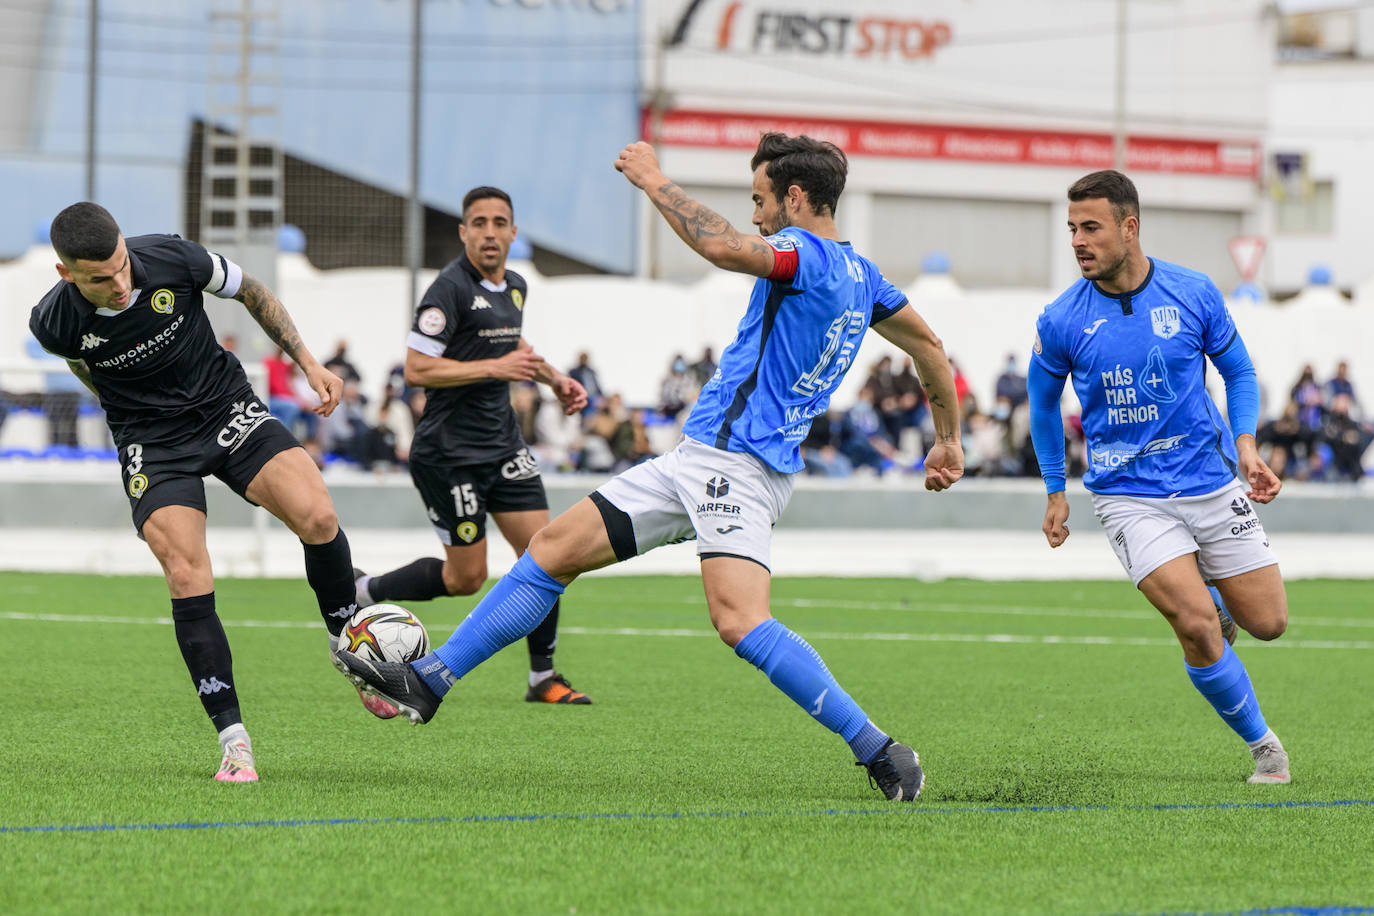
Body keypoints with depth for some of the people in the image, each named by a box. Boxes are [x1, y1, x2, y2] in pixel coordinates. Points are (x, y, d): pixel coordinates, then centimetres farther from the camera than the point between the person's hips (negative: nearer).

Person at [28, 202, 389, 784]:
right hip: (151, 444, -1)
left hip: (225, 404, 1)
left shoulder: (174, 259, -19)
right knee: (188, 578, -19)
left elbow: (252, 293, 1)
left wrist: (307, 362, -1)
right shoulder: (54, 322, -18)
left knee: (316, 518, -20)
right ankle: (233, 742, -10)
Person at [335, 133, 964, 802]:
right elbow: (928, 346, 26)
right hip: (698, 458, 11)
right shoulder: (858, 274, 17)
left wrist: (653, 179, -17)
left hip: (735, 464, -11)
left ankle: (879, 752, -20)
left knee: (741, 624, -27)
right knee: (554, 548, 9)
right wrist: (948, 439, 36)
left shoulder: (811, 255, -13)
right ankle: (427, 682, 12)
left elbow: (722, 247, -30)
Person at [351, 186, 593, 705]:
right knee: (466, 577, -3)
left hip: (502, 442, 8)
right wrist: (497, 368, -24)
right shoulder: (450, 289, -16)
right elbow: (417, 370, -21)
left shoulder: (515, 287, 10)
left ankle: (543, 677, 9)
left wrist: (553, 379, 18)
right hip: (449, 449, -7)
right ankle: (360, 593, 18)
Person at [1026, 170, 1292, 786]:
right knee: (1197, 627, -19)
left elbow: (1237, 369, 11)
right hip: (1128, 497, -2)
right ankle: (1261, 744, 1)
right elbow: (1043, 400, 12)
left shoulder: (1193, 294, -5)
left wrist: (1245, 444, -4)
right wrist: (1055, 491, 14)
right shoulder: (1060, 323, -7)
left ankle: (1216, 601, 38)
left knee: (1267, 622, 2)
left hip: (1212, 483, 2)